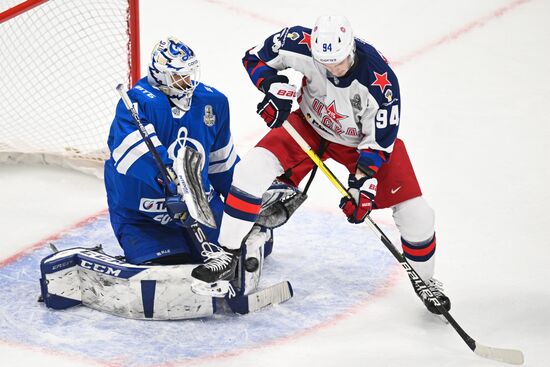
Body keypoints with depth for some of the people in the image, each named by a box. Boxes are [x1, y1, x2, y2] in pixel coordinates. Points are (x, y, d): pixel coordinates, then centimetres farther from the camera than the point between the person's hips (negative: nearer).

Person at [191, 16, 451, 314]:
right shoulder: (302, 45, -30)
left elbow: (379, 141, -23)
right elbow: (256, 57, -10)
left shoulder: (380, 81, -35)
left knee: (416, 214, -8)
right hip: (310, 126, 1)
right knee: (253, 168, -22)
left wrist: (364, 180, -29)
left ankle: (424, 279, 22)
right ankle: (228, 254, -9)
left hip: (362, 139, -1)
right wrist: (274, 87, -26)